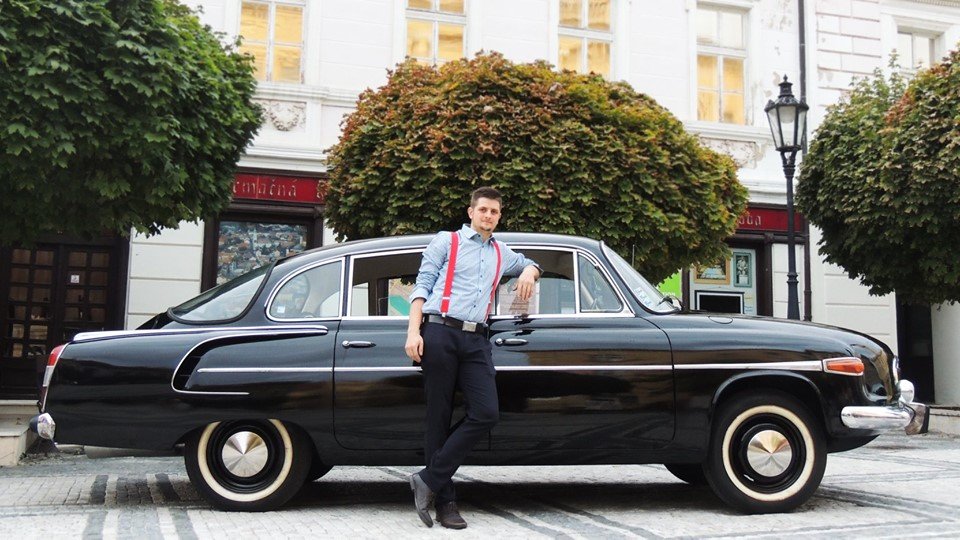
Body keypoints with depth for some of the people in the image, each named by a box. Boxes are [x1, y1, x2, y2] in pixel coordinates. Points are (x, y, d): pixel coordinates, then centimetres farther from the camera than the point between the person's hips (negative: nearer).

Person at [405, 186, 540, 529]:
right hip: (439, 334, -4)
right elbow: (422, 287, 4)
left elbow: (530, 265, 44)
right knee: (439, 419, -2)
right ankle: (444, 500, 4)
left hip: (476, 340, 4)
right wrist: (413, 332, -8)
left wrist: (529, 272, 18)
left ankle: (429, 481, -4)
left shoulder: (501, 253, 24)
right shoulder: (446, 241, 11)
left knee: (486, 414, -12)